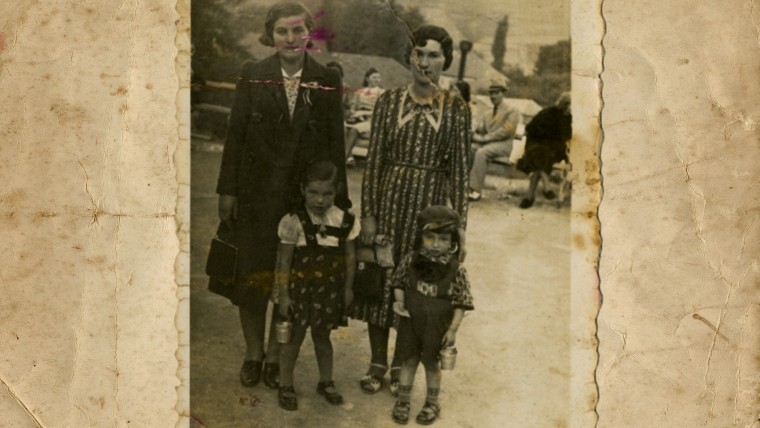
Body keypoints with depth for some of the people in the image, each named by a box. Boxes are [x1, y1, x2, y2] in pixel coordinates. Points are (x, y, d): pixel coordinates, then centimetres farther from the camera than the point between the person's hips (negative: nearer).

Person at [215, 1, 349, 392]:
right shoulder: (252, 75, 0)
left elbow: (336, 141, 1)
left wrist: (336, 198, -2)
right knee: (251, 275, 7)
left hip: (305, 195, 0)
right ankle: (253, 353, 25)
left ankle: (276, 356, 25)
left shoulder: (327, 81, 0)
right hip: (256, 194, 0)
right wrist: (227, 190, -3)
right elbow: (235, 133, 0)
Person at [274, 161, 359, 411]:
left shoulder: (345, 221, -6)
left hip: (329, 288, 3)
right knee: (294, 337, 9)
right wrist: (283, 294, -11)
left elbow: (349, 256, 4)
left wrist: (347, 288, 8)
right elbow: (284, 262, -12)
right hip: (299, 287, -3)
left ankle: (326, 382, 35)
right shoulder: (294, 222, -17)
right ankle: (285, 386, 25)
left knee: (322, 336, 19)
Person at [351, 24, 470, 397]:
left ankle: (400, 364, 25)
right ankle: (377, 362, 22)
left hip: (429, 202, 0)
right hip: (389, 198, 1)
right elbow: (374, 160, 0)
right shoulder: (389, 101, 0)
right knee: (380, 279, 7)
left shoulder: (456, 108, -1)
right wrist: (368, 213, -4)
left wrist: (460, 226, -3)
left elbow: (459, 169, -1)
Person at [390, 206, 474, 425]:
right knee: (409, 360, 16)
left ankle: (432, 403, 35)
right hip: (410, 322, 2)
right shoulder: (411, 260, -12)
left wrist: (453, 329, -10)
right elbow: (399, 282, 5)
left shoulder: (456, 270, -18)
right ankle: (403, 399, 33)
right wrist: (399, 301, -10)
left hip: (437, 327, -2)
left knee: (431, 363, 15)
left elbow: (461, 302, -11)